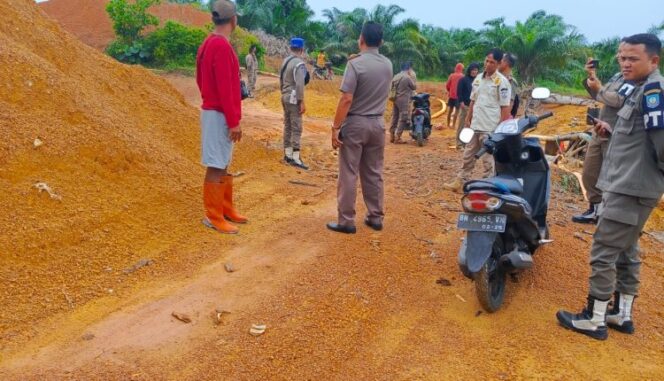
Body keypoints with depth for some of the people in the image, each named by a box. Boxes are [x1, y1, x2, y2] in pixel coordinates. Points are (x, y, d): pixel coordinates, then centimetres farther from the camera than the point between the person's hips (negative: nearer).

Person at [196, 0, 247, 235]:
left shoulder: (209, 43, 13)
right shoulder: (222, 46, -18)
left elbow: (201, 79, 19)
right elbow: (225, 88, -21)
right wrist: (234, 121, -18)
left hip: (213, 111, 10)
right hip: (220, 115, -10)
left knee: (223, 164, 16)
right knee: (216, 167, -3)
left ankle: (226, 209, 26)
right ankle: (213, 217, 5)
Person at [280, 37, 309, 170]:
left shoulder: (285, 61, 9)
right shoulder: (299, 63, -16)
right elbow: (299, 84, -21)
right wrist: (302, 102, -19)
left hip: (285, 97, 9)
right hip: (294, 98, -9)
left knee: (287, 126, 15)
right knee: (296, 128, -7)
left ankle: (288, 154, 22)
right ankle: (295, 158, -7)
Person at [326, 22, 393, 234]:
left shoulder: (355, 64, -14)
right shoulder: (388, 65, 6)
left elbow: (347, 99, -19)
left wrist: (335, 127, -15)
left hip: (355, 123, -6)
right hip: (378, 123, 6)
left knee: (349, 174, 1)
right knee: (374, 173, 13)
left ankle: (346, 221, 5)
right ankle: (376, 217, 20)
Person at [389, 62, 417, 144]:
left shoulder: (395, 77, 10)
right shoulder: (407, 77, -12)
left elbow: (392, 88, 13)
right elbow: (414, 87, -1)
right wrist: (412, 78, 8)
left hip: (395, 99, 8)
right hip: (404, 100, -8)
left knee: (394, 117, 12)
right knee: (403, 118, -4)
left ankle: (392, 136, 15)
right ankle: (397, 138, -7)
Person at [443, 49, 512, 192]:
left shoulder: (502, 82, -11)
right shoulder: (479, 78, 10)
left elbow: (505, 107, -13)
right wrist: (468, 118, 16)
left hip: (490, 128, -7)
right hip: (475, 125, 7)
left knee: (488, 160, 2)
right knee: (468, 156, 15)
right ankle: (461, 182, 25)